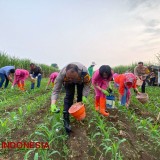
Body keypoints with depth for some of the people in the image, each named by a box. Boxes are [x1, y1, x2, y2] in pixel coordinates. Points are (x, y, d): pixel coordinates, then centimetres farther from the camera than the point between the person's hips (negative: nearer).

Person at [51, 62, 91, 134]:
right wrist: (53, 104, -51)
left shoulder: (84, 72, -44)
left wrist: (84, 96, -37)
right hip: (68, 83, -1)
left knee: (81, 96, -2)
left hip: (81, 81, 1)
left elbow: (87, 85, -25)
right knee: (69, 96, -15)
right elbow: (56, 90, -37)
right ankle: (66, 120, -9)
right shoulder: (61, 74, -43)